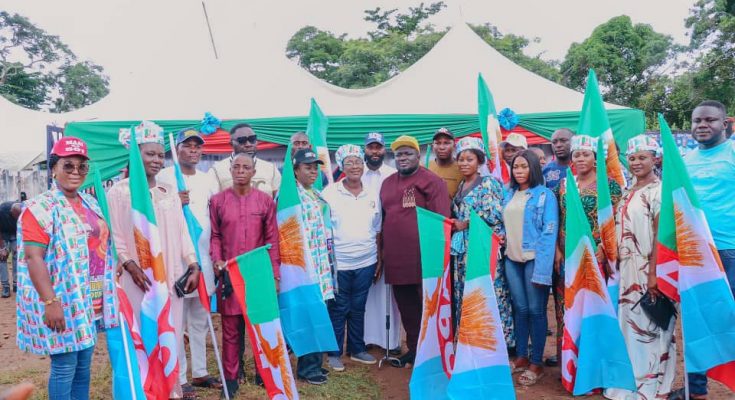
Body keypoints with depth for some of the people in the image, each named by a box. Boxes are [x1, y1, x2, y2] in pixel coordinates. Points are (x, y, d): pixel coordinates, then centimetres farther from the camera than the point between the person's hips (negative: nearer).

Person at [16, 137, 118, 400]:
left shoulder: (91, 203, 12)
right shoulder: (40, 208, -10)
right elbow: (34, 258, -17)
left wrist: (107, 291, 15)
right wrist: (50, 301, -22)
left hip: (90, 301, 7)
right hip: (62, 301, -7)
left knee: (84, 365, 14)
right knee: (64, 367, 0)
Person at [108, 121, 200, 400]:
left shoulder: (169, 192, 11)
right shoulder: (119, 191, -3)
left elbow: (181, 232, 9)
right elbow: (114, 236, -6)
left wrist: (193, 266, 3)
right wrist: (130, 266, -16)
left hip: (171, 275, 4)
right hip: (139, 277, -4)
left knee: (172, 332, 9)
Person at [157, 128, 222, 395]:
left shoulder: (209, 180, 14)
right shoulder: (164, 176, -2)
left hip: (204, 256, 6)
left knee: (200, 319, 13)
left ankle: (200, 372, 24)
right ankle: (179, 378, 9)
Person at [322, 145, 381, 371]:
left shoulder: (372, 195, 7)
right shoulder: (329, 193, -5)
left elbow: (378, 230, 12)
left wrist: (379, 260, 10)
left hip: (366, 263, 4)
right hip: (338, 264, -3)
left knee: (358, 309, 14)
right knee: (338, 309, 6)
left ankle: (357, 350, 28)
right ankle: (334, 353, 19)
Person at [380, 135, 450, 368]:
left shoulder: (432, 181, -5)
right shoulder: (387, 183, 15)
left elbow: (442, 220, -9)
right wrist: (382, 252, 16)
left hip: (424, 257, -6)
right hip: (396, 258, 6)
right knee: (406, 307, 15)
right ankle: (414, 348, 30)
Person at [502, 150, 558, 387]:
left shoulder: (545, 195, -6)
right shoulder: (509, 195, 12)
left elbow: (549, 232, -11)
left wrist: (542, 266, -17)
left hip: (534, 259, -5)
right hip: (512, 259, 5)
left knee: (536, 310, 1)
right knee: (520, 308, 12)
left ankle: (536, 363, 11)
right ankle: (521, 357, 23)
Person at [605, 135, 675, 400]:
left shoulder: (659, 191, -9)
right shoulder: (629, 192, 13)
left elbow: (661, 235, -15)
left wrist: (653, 273, -19)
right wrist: (618, 264, 7)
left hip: (649, 268, -7)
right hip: (628, 268, 7)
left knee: (651, 325, 1)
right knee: (629, 323, 13)